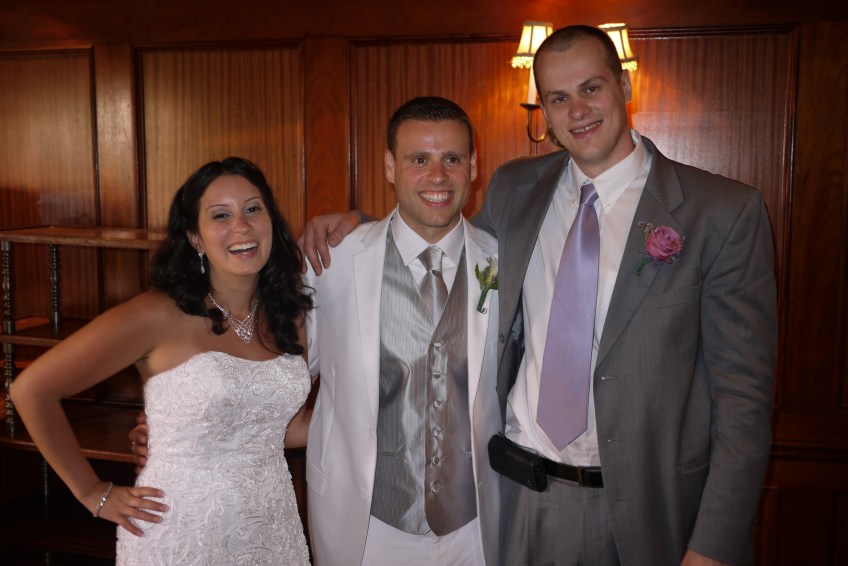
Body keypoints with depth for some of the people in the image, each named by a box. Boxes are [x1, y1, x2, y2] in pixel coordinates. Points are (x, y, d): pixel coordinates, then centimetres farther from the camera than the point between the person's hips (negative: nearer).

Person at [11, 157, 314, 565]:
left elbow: (282, 425, 8)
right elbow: (31, 389, -13)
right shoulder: (161, 315, -16)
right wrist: (93, 494, -7)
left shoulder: (286, 315, 0)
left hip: (272, 530, 5)